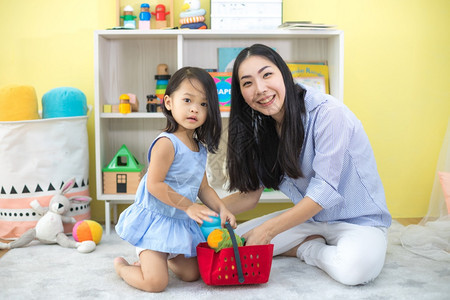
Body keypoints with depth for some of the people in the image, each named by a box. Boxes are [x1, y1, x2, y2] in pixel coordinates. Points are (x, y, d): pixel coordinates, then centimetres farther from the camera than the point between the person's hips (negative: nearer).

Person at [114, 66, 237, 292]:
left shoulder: (200, 148, 5)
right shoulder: (166, 143, -21)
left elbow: (203, 187, 11)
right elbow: (154, 184, -23)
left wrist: (221, 209, -4)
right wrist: (188, 206, -21)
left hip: (182, 223, 8)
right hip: (154, 220, -8)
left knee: (191, 275, 13)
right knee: (156, 282, -12)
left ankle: (158, 256, 35)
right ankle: (121, 266, 17)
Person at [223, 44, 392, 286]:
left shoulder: (328, 112, -24)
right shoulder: (263, 129, -2)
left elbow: (324, 189, -25)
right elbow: (251, 193, -2)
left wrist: (267, 230, -26)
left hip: (358, 218, -5)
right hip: (307, 215, 6)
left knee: (355, 267, -37)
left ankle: (305, 250, -5)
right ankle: (314, 244, 3)